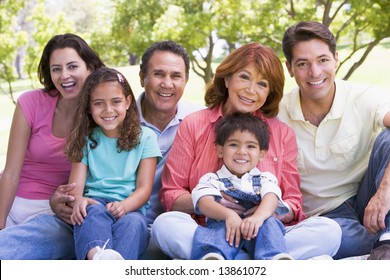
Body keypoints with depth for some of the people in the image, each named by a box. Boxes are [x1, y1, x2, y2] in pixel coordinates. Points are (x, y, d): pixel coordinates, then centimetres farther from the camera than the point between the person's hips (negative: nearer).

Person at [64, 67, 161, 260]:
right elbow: (76, 185, 4)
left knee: (132, 222, -35)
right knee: (94, 213, -34)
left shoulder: (145, 137, 10)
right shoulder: (86, 140, 16)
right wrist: (78, 199, -22)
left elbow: (144, 187, 2)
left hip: (131, 209, -1)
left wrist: (123, 206, -20)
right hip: (95, 203, 1)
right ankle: (95, 256, -65)